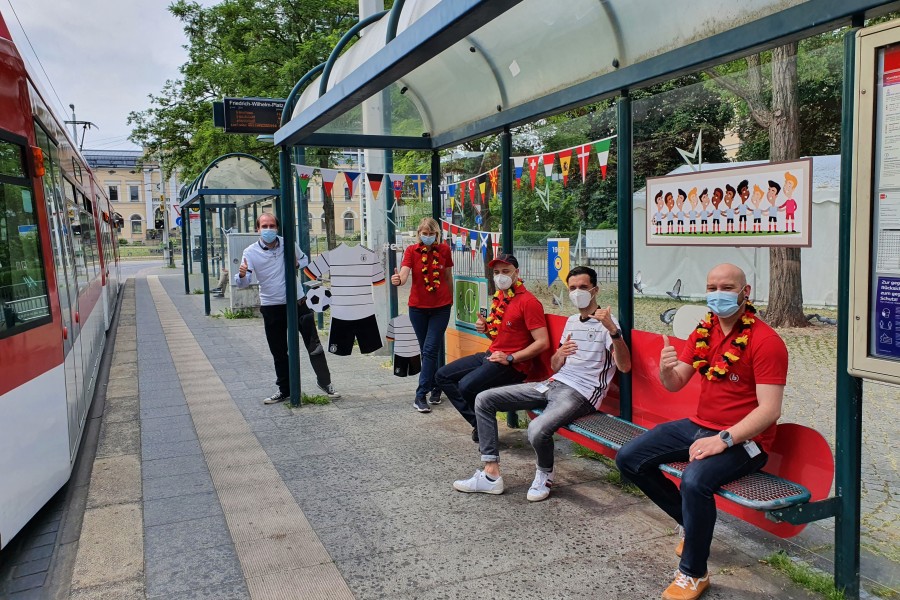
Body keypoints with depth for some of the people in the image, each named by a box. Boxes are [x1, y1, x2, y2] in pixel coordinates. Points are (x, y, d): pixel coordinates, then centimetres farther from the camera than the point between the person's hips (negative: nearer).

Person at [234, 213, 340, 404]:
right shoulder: (250, 252, -7)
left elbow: (304, 259, 15)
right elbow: (243, 283, -13)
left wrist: (297, 264, -9)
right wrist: (241, 274, -37)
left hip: (297, 302, 0)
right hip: (271, 307, 0)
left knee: (314, 344, 1)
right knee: (278, 352, 10)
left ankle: (324, 382, 17)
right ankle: (284, 390, 25)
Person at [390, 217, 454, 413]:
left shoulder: (444, 250, -2)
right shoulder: (411, 251, -5)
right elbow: (404, 275, -21)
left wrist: (451, 300, 17)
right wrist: (397, 280, -44)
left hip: (441, 306, -1)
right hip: (418, 307, 1)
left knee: (430, 349, -8)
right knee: (427, 350, 10)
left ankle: (421, 395, -6)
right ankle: (435, 388, 25)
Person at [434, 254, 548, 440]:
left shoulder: (528, 301, -14)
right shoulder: (499, 298, 14)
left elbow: (542, 342, -20)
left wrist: (510, 358, -21)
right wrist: (486, 328, 3)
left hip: (513, 364, -10)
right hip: (490, 355, 10)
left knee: (467, 385, -30)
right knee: (442, 375, 4)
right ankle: (477, 422, 1)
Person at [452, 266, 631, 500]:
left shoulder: (606, 323, -4)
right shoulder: (571, 321, 20)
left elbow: (624, 366, -18)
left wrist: (613, 330, -33)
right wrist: (559, 354, -3)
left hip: (580, 394, -8)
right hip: (553, 384, 8)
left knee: (537, 429, -37)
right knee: (484, 399, -2)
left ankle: (544, 474, -2)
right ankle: (491, 475, -4)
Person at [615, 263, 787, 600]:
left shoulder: (766, 341, -15)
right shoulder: (703, 332, 6)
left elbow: (770, 410, -20)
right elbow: (675, 385, 8)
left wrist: (724, 439, -29)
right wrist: (666, 369, -16)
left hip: (743, 438, -7)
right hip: (699, 426, 8)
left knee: (695, 480, -35)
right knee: (629, 459, -2)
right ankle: (692, 523, 17)